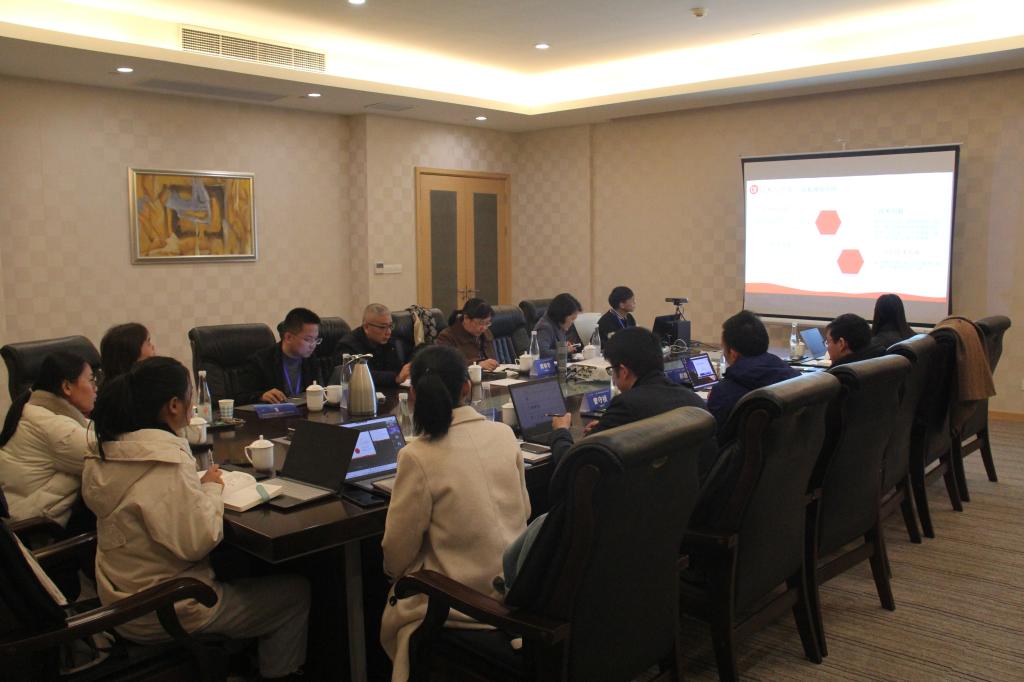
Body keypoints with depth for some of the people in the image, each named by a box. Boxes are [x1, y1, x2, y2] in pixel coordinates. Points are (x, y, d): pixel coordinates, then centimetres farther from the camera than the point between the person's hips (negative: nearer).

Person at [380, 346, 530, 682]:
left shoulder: (418, 456, -19)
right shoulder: (504, 433, -4)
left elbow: (397, 551, -9)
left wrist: (394, 569, 12)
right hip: (516, 587, 5)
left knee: (392, 614, 25)